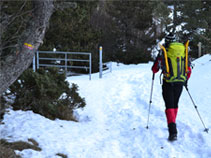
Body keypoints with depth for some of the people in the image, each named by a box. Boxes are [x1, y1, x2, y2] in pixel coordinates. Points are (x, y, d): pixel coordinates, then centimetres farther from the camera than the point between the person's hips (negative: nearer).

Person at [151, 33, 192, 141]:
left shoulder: (163, 52, -1)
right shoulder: (183, 51, 8)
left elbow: (154, 69, 7)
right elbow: (189, 70, 10)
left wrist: (155, 70, 32)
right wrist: (186, 79, 28)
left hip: (168, 83, -4)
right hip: (180, 82, 4)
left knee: (169, 107, -5)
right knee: (175, 105, 20)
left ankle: (173, 131, -20)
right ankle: (172, 126, 32)